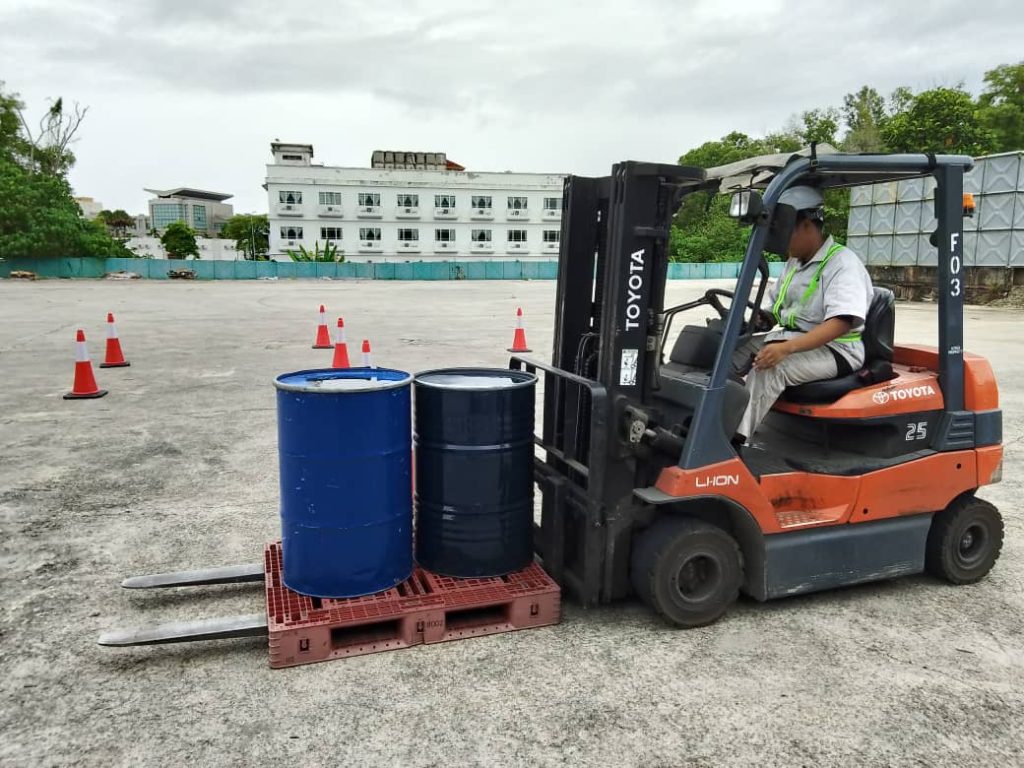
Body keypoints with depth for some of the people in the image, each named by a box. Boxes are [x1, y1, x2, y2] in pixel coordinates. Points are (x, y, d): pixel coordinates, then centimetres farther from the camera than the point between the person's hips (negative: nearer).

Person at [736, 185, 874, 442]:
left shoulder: (842, 262, -13)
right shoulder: (794, 263, 15)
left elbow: (841, 323, -26)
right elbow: (773, 311, 21)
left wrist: (786, 348, -36)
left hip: (835, 348, -8)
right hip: (794, 338, 8)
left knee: (769, 369, -33)